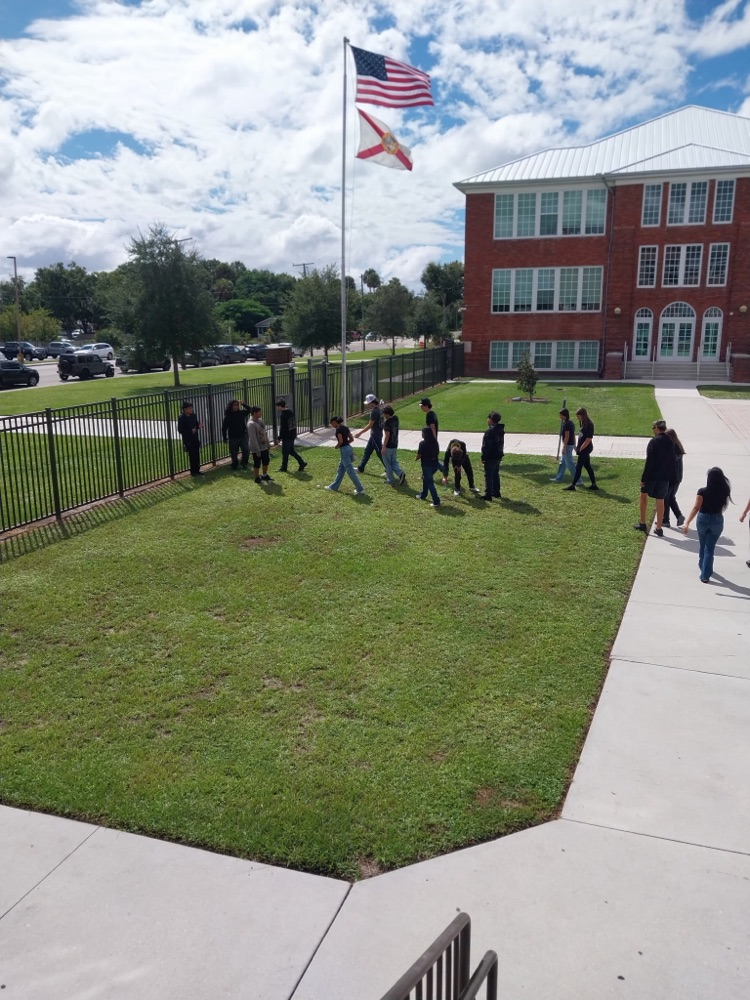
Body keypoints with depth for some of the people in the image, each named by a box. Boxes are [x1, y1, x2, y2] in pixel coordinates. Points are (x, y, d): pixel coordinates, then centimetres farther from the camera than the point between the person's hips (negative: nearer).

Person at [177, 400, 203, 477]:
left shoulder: (193, 416, 6)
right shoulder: (182, 418, -12)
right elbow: (180, 430, -13)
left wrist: (199, 426, -5)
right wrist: (190, 431, -20)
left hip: (195, 439, 6)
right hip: (188, 440, -6)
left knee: (197, 455, 7)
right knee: (192, 456, -4)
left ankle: (197, 470, 17)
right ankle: (193, 471, 6)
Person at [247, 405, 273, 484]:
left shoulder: (260, 420, 5)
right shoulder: (251, 424, -22)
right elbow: (253, 438, -23)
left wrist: (268, 443, 17)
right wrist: (257, 450, -23)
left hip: (264, 446, 9)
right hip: (257, 448, -9)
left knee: (266, 461, 17)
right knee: (257, 463, 5)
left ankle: (265, 476, 34)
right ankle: (257, 478, 20)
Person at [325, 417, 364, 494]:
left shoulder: (338, 429, -14)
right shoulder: (345, 427, 11)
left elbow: (340, 441, -21)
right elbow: (351, 439, 13)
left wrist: (337, 446, -3)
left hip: (344, 450, -9)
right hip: (348, 448, 10)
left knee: (350, 471, -4)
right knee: (340, 470, 17)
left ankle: (360, 489, -2)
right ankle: (334, 487, 28)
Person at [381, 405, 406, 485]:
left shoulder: (387, 422, -22)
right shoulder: (396, 418, 1)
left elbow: (387, 435, -23)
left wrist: (384, 447, -19)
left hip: (388, 446, -8)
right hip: (395, 445, 8)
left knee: (387, 463, 7)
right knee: (394, 462, 17)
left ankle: (390, 479, 14)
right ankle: (400, 473, -3)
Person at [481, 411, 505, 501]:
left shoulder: (490, 431, -21)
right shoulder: (501, 430, 8)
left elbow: (486, 446, -20)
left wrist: (483, 457, -13)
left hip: (491, 457, -9)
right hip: (498, 456, 9)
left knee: (488, 476, -3)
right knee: (496, 475, 20)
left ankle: (488, 496, -2)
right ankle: (496, 493, 28)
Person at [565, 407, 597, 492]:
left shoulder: (589, 424, -19)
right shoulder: (584, 423, 9)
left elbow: (588, 440, -20)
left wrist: (580, 449, -16)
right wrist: (578, 447, 10)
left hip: (585, 449, -10)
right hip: (584, 449, 10)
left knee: (578, 467, -4)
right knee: (587, 466, 13)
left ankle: (572, 485, 2)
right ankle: (594, 484, 18)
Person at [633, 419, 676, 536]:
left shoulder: (654, 442, -14)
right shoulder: (670, 443, 5)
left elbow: (649, 461, -17)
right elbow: (672, 460, 9)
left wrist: (643, 477, -13)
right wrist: (671, 477, 15)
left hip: (652, 475, -5)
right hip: (665, 477, 5)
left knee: (644, 496, 13)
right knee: (660, 501, 9)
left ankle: (643, 523, 15)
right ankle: (659, 528, 12)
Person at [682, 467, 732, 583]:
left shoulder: (703, 491, -17)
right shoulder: (724, 491, -9)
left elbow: (696, 508, -23)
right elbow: (723, 505, 6)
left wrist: (687, 523, -26)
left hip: (703, 519, 0)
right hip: (717, 520, 1)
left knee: (703, 546, 22)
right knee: (710, 548, 4)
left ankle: (703, 567, 42)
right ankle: (705, 574, -2)